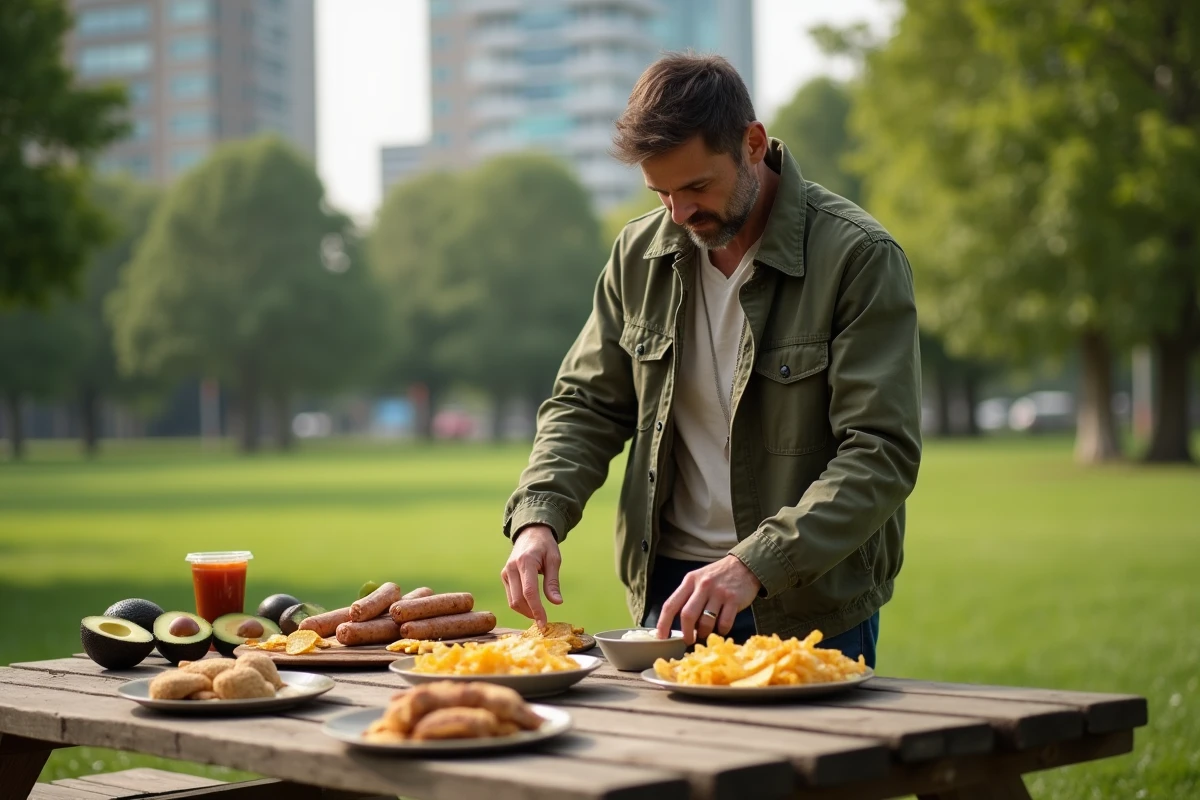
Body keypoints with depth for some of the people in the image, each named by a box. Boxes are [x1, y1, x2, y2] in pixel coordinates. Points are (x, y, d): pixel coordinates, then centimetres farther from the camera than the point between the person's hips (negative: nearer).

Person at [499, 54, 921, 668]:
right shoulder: (640, 255, 2)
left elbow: (881, 453, -20)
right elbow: (586, 406, 8)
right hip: (668, 592, 4)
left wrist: (755, 566, -31)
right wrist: (538, 518, -12)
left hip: (814, 610, -4)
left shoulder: (858, 258, -15)